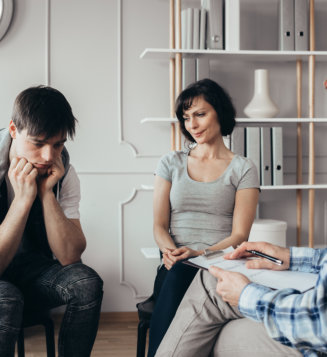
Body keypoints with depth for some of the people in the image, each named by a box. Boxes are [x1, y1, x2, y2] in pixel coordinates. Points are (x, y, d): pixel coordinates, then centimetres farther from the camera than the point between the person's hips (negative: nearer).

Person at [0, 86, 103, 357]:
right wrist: (23, 199, -32)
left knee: (87, 283, -22)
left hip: (29, 268, 4)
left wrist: (46, 192, -23)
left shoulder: (63, 172, -8)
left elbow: (70, 257, -15)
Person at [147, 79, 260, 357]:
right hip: (177, 269, 2)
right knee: (176, 277, -35)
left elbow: (239, 235, 1)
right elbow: (159, 225, 12)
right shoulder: (171, 163, 18)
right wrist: (171, 251, -10)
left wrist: (199, 253, -16)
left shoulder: (243, 169, 10)